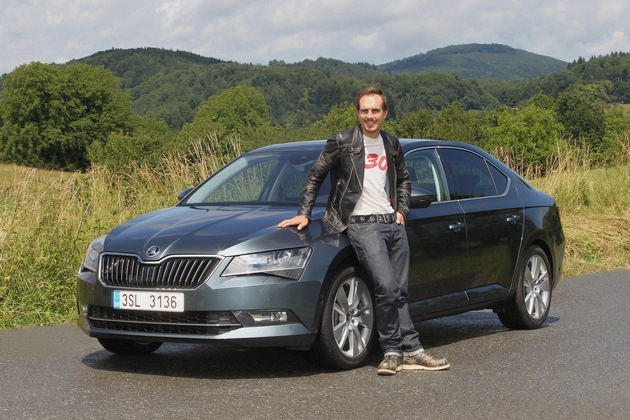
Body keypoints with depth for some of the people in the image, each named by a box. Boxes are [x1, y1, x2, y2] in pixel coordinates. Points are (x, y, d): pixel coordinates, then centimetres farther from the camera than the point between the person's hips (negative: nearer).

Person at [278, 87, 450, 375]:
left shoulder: (392, 144, 14)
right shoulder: (342, 141, -2)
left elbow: (403, 180, 28)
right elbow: (315, 177, 4)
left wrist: (402, 210, 13)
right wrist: (304, 213, 0)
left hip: (393, 224, 6)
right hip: (363, 225, -5)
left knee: (398, 292, 7)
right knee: (386, 287, -19)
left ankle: (410, 353, 11)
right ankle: (393, 351, -7)